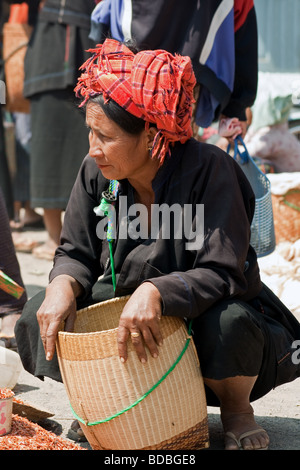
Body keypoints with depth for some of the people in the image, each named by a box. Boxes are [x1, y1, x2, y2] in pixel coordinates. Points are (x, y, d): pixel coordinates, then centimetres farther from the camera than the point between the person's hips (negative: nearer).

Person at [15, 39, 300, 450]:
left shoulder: (208, 170, -23)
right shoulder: (96, 173, -8)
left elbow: (221, 274, -28)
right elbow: (76, 254, 1)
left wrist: (156, 292, -46)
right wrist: (64, 283, -24)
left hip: (200, 315, -4)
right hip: (125, 314, 5)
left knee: (230, 323, -39)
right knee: (39, 319, -15)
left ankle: (236, 410, -2)